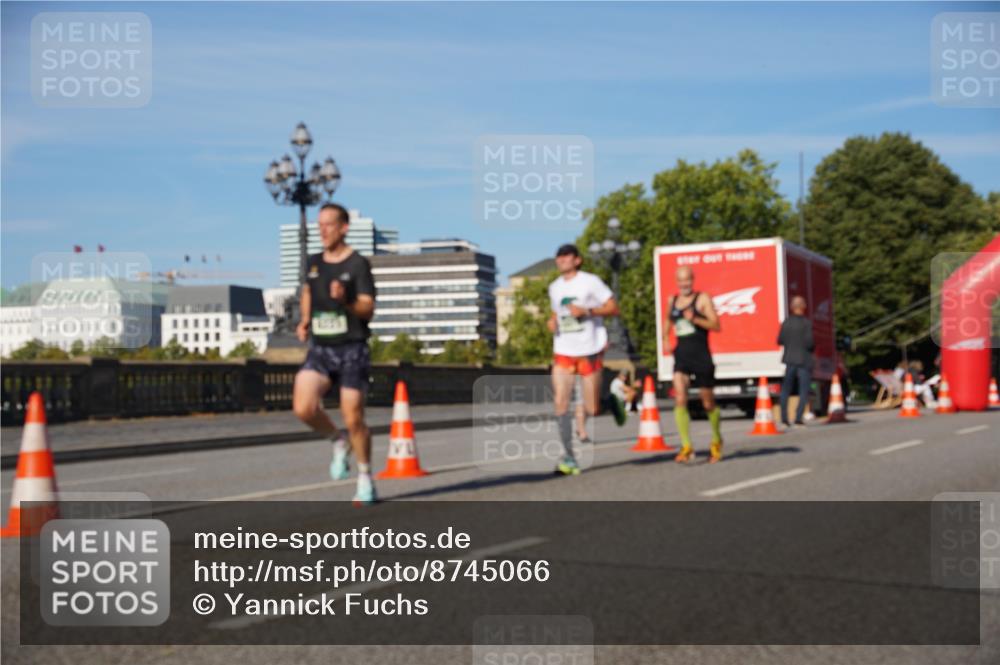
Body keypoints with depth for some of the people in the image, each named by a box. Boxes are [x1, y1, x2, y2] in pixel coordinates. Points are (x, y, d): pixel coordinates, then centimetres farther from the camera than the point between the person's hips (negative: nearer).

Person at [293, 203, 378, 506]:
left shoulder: (358, 264, -7)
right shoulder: (314, 263, 9)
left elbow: (368, 310, -12)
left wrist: (345, 301, -31)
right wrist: (305, 321, 14)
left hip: (352, 349, -4)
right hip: (320, 349, 4)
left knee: (353, 419, -4)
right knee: (303, 407, -18)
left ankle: (365, 479, 18)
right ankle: (338, 442, 12)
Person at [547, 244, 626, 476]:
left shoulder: (590, 282, -4)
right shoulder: (554, 287, 13)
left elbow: (613, 308, -5)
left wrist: (587, 311, -19)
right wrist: (552, 322, 5)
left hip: (589, 352, -4)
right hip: (563, 352, 4)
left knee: (591, 410, -1)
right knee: (560, 402, -10)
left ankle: (611, 402, 35)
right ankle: (569, 458, -6)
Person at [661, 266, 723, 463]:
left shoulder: (702, 299, -3)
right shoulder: (672, 301, 11)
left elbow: (716, 325, -11)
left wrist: (695, 319, -24)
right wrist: (665, 338, 15)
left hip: (701, 357, -3)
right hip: (681, 356, 3)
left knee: (708, 404, 8)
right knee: (680, 399, -15)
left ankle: (716, 441, 32)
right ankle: (686, 447, -15)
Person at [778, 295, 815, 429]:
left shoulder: (786, 321, 0)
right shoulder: (807, 323, -12)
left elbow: (780, 340, 3)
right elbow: (809, 342, -18)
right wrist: (813, 347, 3)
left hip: (790, 359, 4)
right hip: (804, 360, -4)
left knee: (786, 389, 13)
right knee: (804, 390, 3)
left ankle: (784, 418, 11)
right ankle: (798, 419, -5)